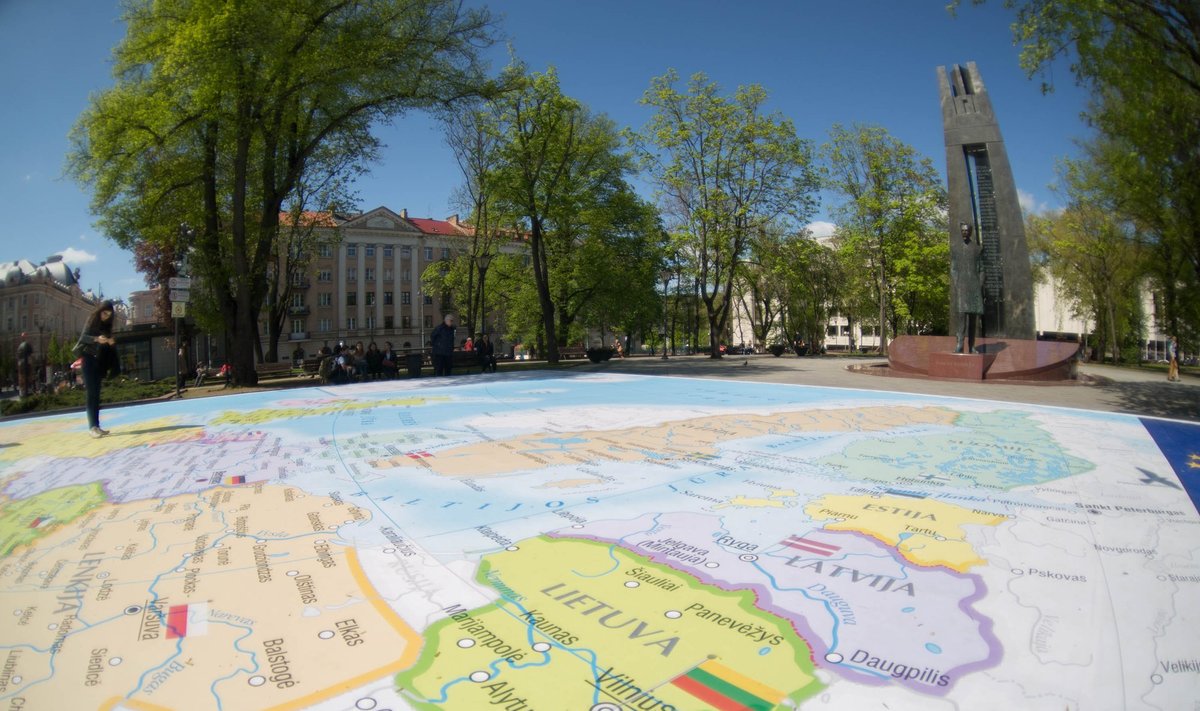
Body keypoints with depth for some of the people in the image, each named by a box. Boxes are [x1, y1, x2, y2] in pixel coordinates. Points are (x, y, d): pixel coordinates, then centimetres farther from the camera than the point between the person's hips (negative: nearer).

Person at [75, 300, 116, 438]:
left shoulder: (106, 324, 11)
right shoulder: (92, 320, -4)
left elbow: (107, 343, 10)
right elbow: (83, 337, -16)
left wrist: (110, 342, -11)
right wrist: (96, 339, -34)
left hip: (98, 361, 6)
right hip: (88, 359, -6)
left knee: (96, 394, 6)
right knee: (91, 393, -12)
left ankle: (96, 426, 9)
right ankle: (92, 426, -15)